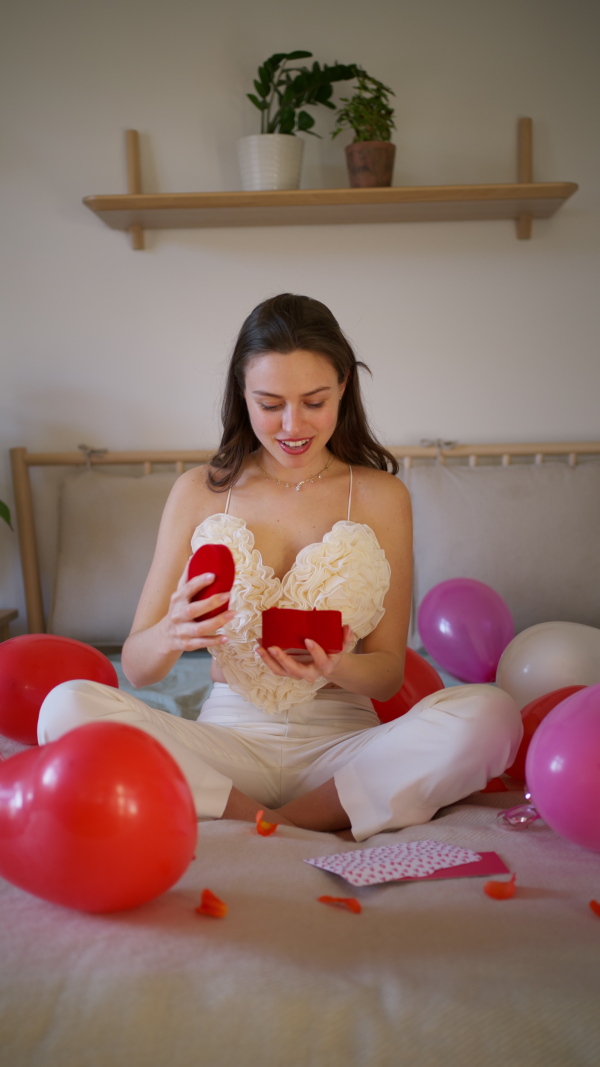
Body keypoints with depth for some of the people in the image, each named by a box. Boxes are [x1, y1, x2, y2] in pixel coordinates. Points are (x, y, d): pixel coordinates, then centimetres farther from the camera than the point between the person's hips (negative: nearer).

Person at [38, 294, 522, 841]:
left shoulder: (381, 497, 3)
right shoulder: (199, 493, 3)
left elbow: (390, 674, 3)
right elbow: (136, 667, 1)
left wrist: (335, 667, -21)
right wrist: (172, 634, -23)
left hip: (341, 744, 0)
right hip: (230, 740, 0)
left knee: (490, 715, -27)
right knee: (68, 706, -25)